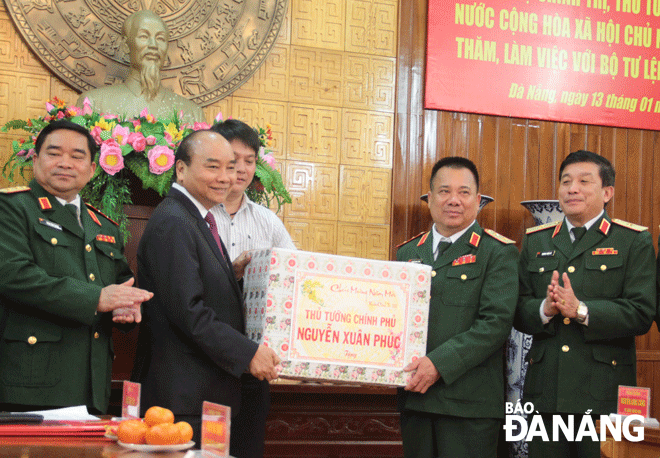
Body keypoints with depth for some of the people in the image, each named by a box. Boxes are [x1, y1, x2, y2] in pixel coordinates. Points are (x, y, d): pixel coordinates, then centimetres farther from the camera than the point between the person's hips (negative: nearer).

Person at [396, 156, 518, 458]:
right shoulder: (408, 252, 16)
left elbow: (496, 322, -12)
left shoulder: (499, 252, -2)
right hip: (414, 396, 5)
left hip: (468, 401, -5)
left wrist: (440, 364, -20)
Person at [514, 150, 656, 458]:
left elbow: (642, 314, -8)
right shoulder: (536, 242, 15)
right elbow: (517, 311, 9)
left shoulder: (634, 242, 3)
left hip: (604, 394, -3)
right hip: (545, 391, 3)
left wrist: (581, 311, -19)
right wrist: (544, 310, -13)